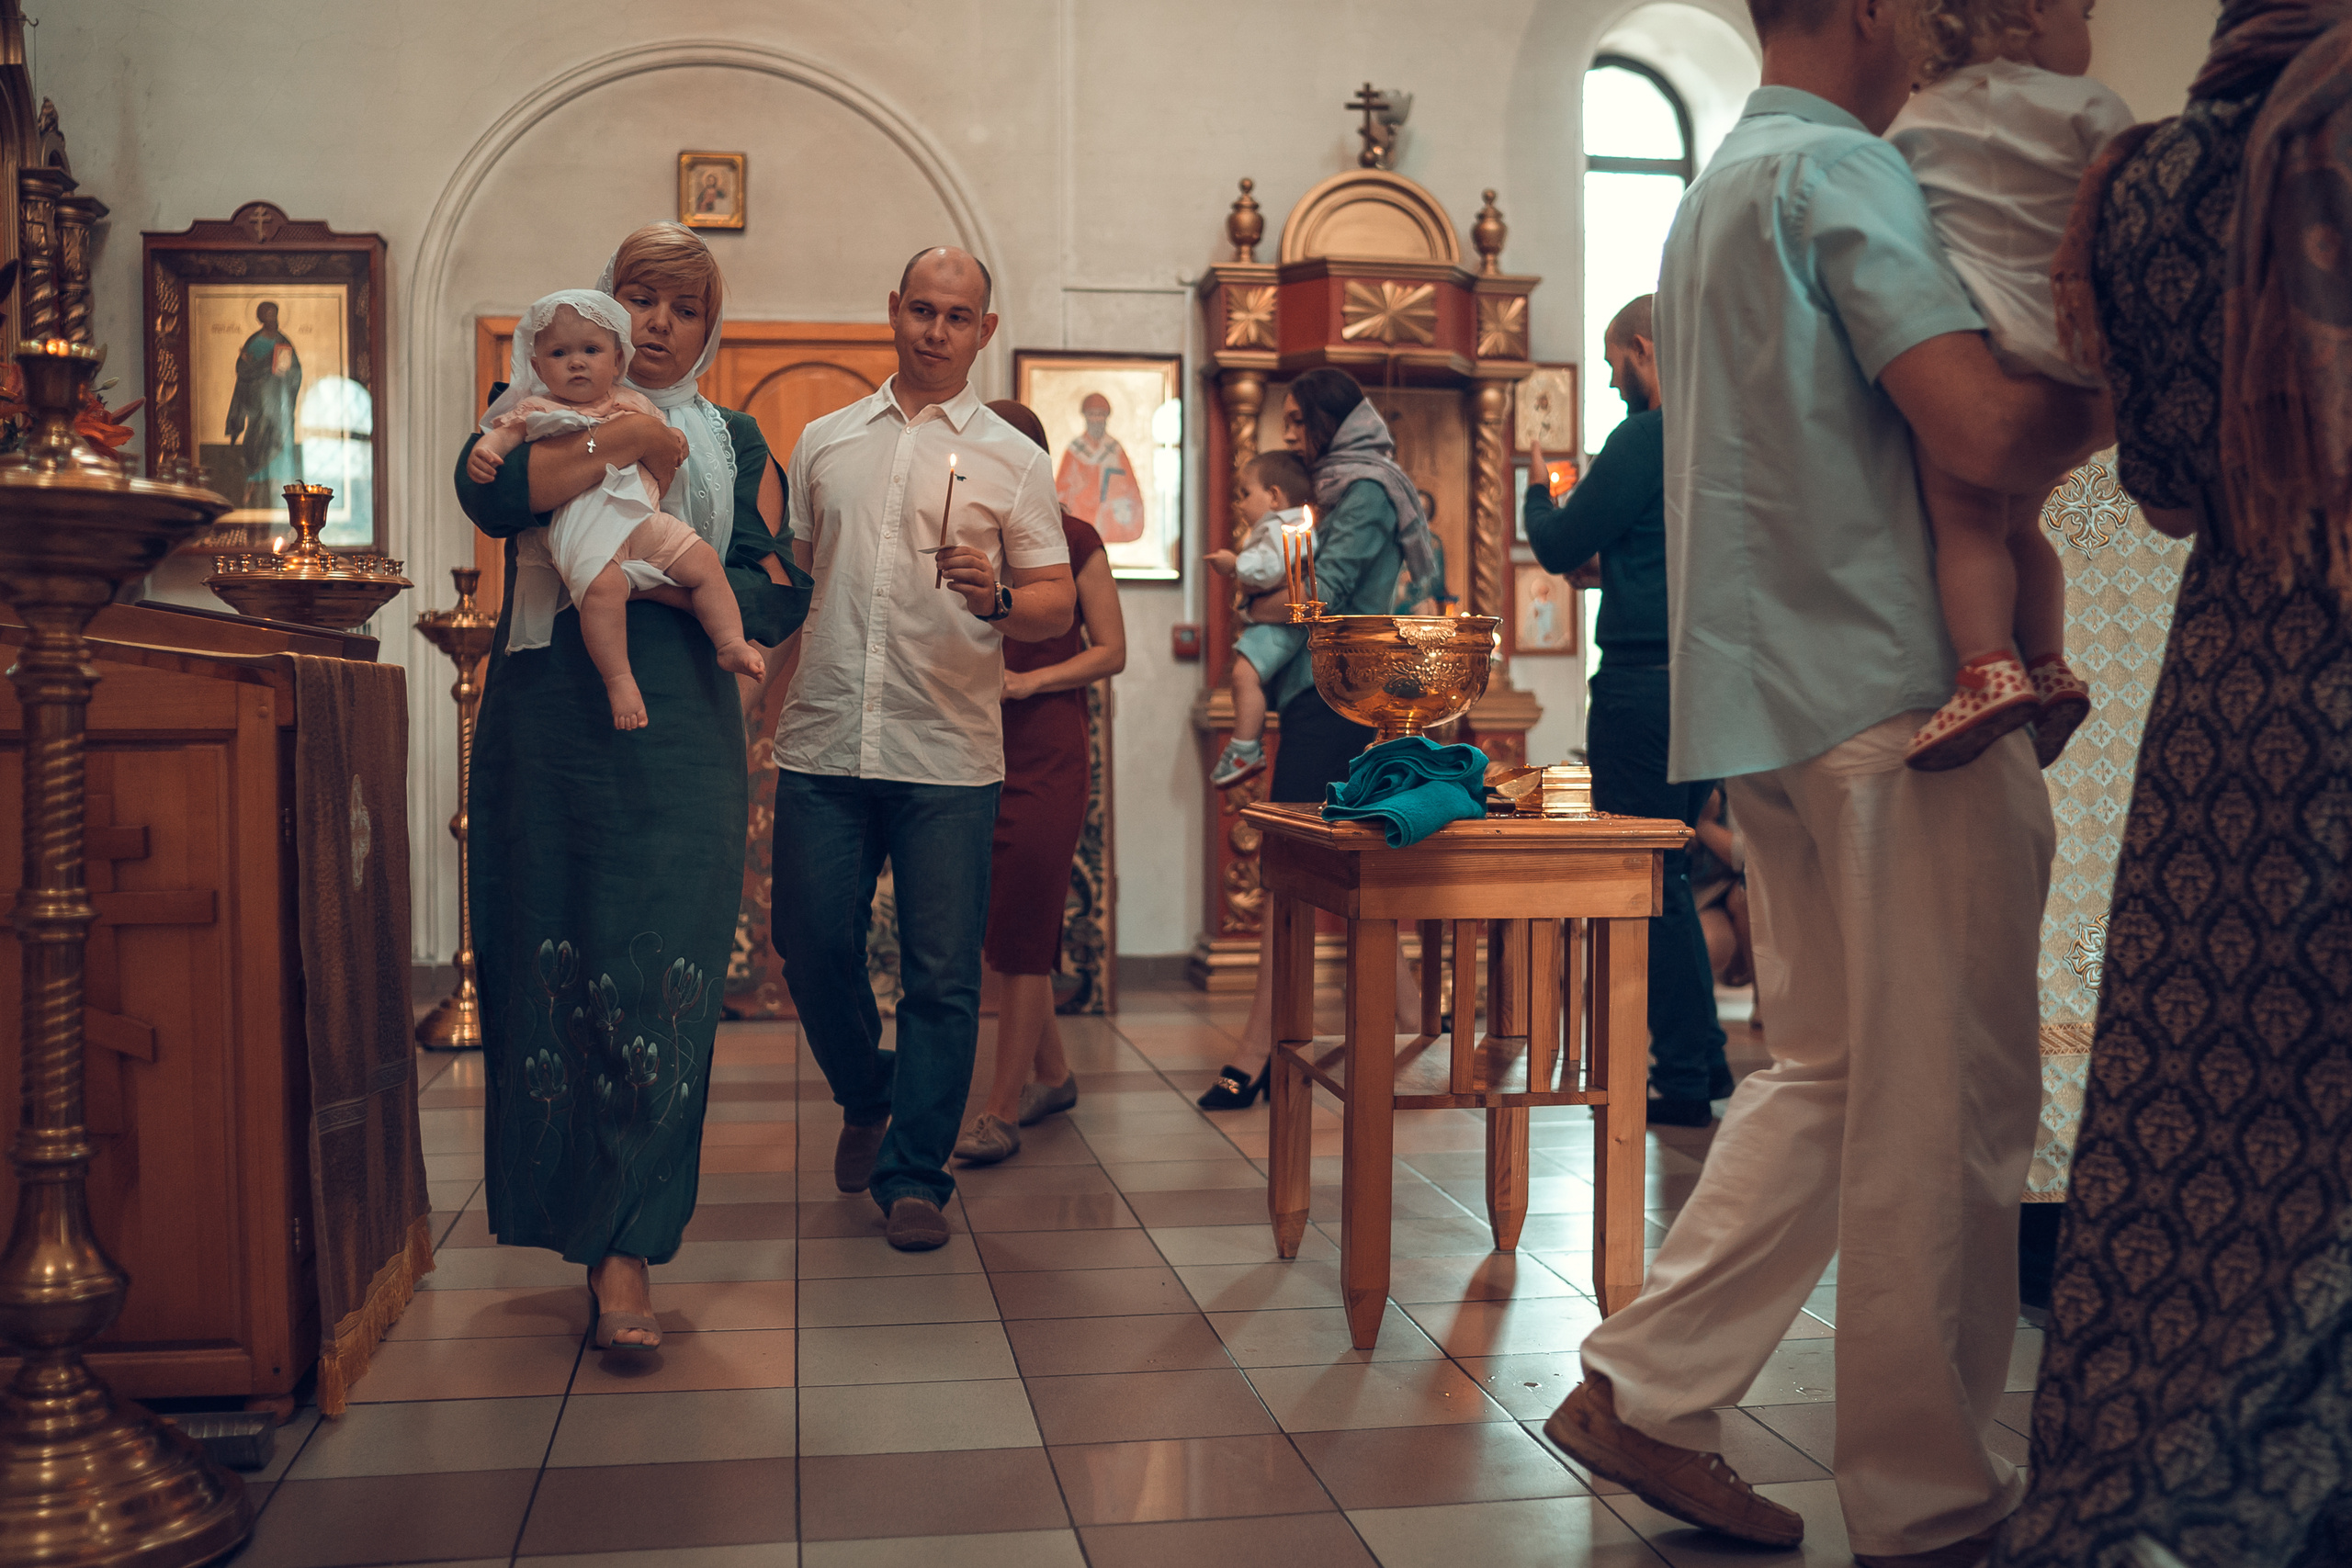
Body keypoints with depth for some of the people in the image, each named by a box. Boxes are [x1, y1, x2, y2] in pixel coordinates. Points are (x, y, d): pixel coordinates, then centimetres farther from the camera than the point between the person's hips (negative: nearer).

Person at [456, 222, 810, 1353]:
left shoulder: (734, 442, 16)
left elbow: (779, 597, 5)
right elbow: (489, 492, -10)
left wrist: (666, 574, -11)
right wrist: (632, 438, -15)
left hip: (678, 731, 0)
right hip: (546, 720, 1)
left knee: (661, 974, -8)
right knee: (551, 959, 2)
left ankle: (627, 1251, -5)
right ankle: (566, 1206, 20)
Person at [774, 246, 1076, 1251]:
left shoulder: (1012, 460, 6)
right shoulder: (824, 442, 15)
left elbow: (1060, 607, 2)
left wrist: (998, 599, -19)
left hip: (949, 754, -2)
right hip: (823, 748, 2)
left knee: (942, 975, -1)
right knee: (811, 949, 5)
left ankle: (914, 1176, 11)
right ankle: (867, 1098, 33)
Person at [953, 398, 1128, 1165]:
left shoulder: (1072, 539, 0)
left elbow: (1111, 651, 0)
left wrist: (1028, 680, -13)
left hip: (1046, 748, -5)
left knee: (1022, 928, -7)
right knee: (1000, 922, 10)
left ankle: (1002, 1110, -3)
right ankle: (1052, 1073, 27)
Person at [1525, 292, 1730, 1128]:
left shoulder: (1646, 439, -12)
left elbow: (1559, 549, -7)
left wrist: (1539, 488, 12)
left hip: (1646, 677, -9)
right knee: (1666, 874, 18)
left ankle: (1684, 1078, 3)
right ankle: (1704, 1058, 22)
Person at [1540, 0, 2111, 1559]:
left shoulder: (1716, 190, 21)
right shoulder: (1842, 168, -9)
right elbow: (1985, 431, -21)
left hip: (1772, 694, 9)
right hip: (1893, 688, -9)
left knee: (1832, 1071, 16)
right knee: (1947, 1107, -1)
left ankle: (1647, 1390, 16)